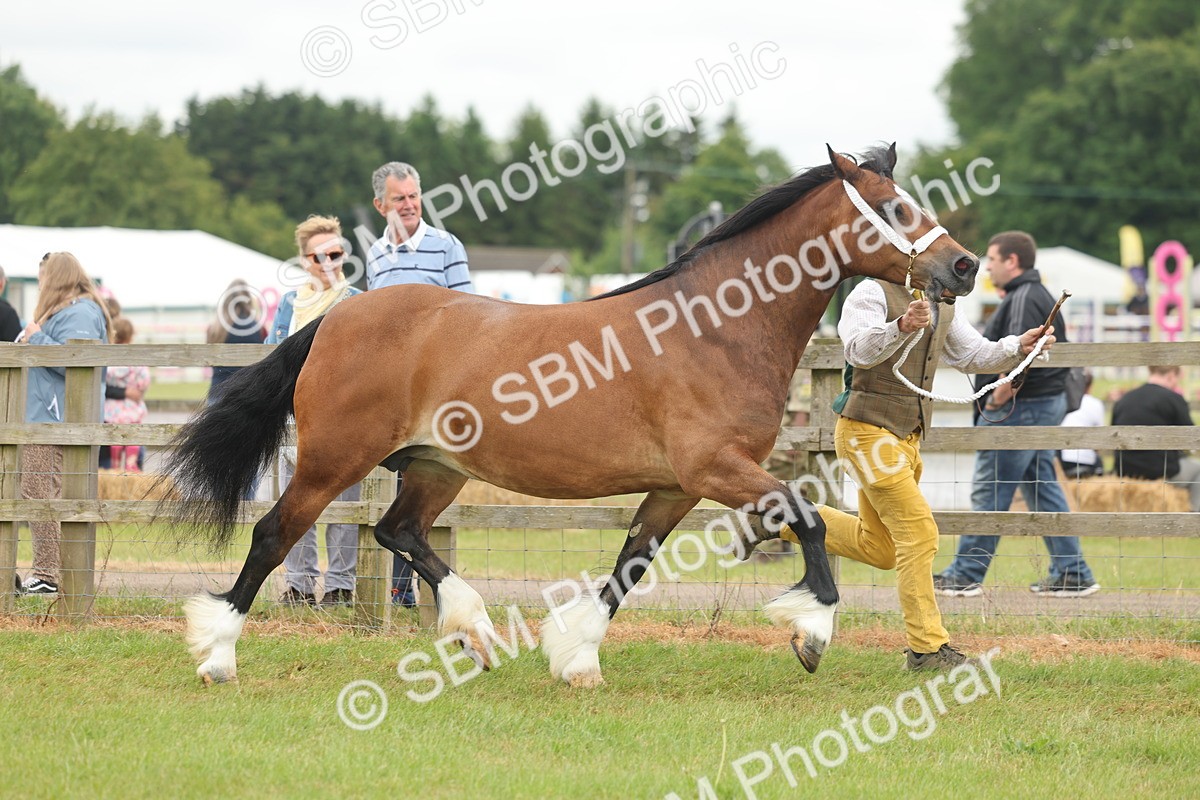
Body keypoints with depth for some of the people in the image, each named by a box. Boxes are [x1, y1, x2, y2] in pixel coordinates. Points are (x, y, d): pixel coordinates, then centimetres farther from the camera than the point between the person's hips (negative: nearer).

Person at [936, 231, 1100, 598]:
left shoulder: (1024, 299, -15)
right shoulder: (1039, 296, 19)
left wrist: (996, 400, -20)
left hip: (1020, 408, -11)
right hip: (1046, 405, 11)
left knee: (989, 492, -5)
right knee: (1043, 490, 11)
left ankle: (965, 575, 0)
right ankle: (1072, 573, 10)